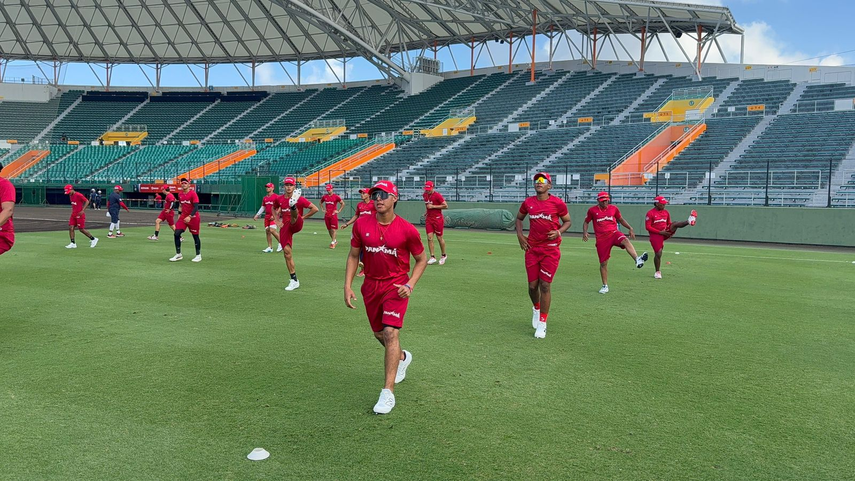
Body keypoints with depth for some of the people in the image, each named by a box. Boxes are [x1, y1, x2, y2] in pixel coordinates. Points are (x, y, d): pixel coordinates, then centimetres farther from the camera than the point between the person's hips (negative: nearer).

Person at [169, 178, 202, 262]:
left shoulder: (193, 193, -12)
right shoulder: (180, 194, 8)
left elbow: (196, 207, -20)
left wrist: (190, 216, -28)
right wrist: (179, 214, 14)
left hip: (193, 217, -6)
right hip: (183, 217, 6)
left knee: (195, 236, 3)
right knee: (176, 234, -5)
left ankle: (198, 255, 16)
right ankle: (178, 254, 5)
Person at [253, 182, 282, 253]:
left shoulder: (276, 196, -7)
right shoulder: (265, 198, 16)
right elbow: (262, 208, 22)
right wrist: (257, 215, 14)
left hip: (274, 216, -8)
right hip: (266, 217, 8)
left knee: (272, 230, -19)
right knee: (267, 231, 6)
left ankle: (280, 243, -1)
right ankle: (270, 247, 11)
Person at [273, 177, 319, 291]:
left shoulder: (299, 199, -6)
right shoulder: (279, 199, 8)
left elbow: (315, 209, -7)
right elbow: (274, 209, 28)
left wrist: (303, 217, -4)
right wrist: (277, 221, 14)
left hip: (296, 224, -4)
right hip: (285, 226, 4)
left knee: (293, 214, -34)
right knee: (287, 251, 0)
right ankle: (294, 280, 8)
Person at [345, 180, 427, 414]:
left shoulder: (407, 230, -11)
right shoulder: (361, 224, -3)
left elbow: (421, 259, 1)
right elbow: (353, 256, 5)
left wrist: (410, 285, -12)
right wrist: (347, 286, -3)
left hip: (396, 287, -4)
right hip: (371, 285, 4)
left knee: (390, 332, -18)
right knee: (379, 334, 17)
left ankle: (388, 392, -13)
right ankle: (402, 357, 51)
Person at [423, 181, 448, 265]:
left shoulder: (437, 195, -13)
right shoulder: (425, 195, 8)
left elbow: (445, 206, -17)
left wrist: (433, 206, -18)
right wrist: (427, 211, 13)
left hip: (438, 219, -6)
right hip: (428, 219, 6)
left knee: (439, 238, 3)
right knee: (429, 237, -4)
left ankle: (444, 255, 21)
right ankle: (432, 257, -1)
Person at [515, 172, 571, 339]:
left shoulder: (558, 203, -5)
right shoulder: (528, 203, 4)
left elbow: (567, 221, 7)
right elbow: (519, 218, 21)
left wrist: (559, 232, -12)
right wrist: (519, 234, 6)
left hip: (551, 249, -3)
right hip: (532, 248, 3)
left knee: (545, 285, -5)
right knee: (533, 285, 6)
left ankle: (542, 323, 6)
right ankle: (536, 308, 39)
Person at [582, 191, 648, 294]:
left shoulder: (613, 208, 8)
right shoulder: (592, 210, 4)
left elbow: (621, 219, 21)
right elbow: (586, 222, 13)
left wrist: (630, 228, 10)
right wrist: (585, 232, -5)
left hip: (614, 233, 0)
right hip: (601, 238, 0)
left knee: (625, 240, -35)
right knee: (603, 263, 2)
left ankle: (637, 259, -58)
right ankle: (605, 286, 18)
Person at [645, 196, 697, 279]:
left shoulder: (666, 212, 10)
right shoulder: (650, 213, -8)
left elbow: (669, 224, 18)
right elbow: (647, 227, -13)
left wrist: (671, 230, -7)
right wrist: (660, 232, -19)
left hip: (665, 233, 5)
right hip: (655, 235, -5)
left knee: (674, 224, -19)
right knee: (658, 254, -6)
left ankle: (689, 221, -45)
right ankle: (658, 272, 9)